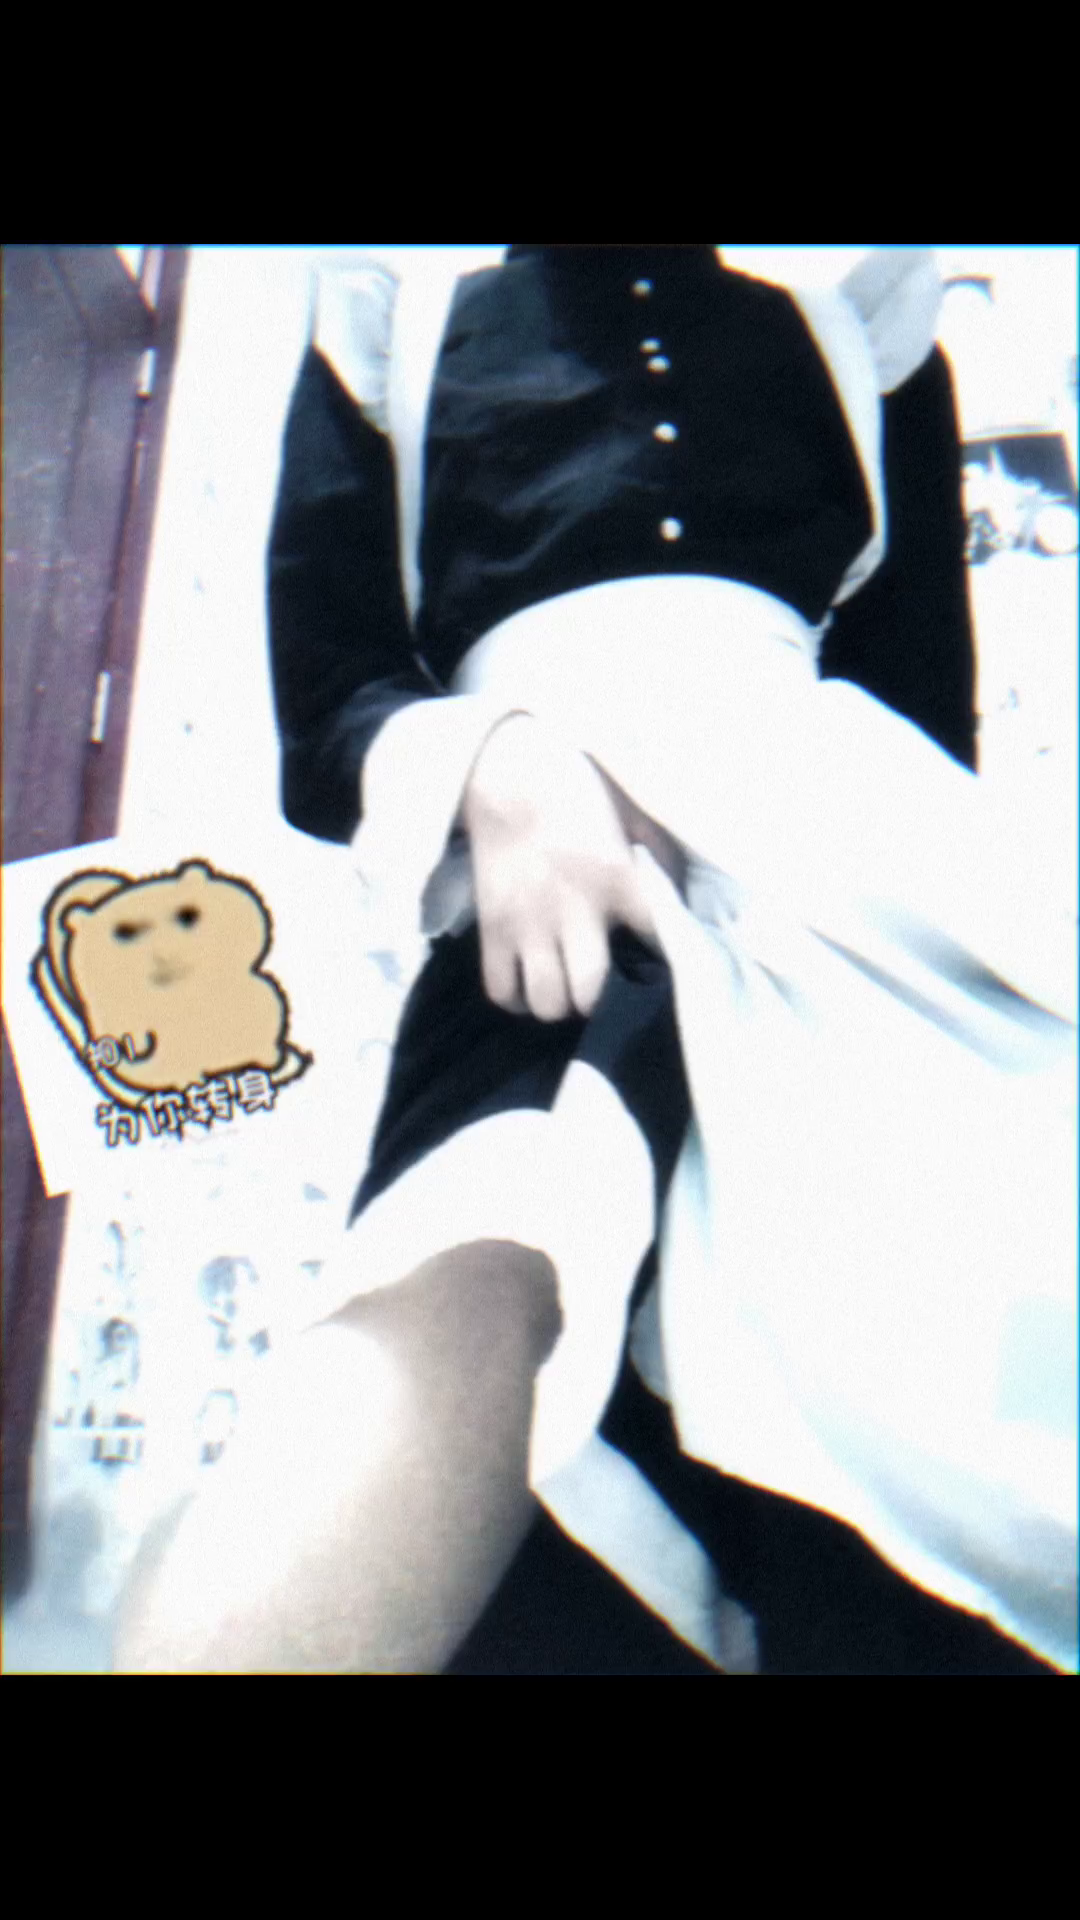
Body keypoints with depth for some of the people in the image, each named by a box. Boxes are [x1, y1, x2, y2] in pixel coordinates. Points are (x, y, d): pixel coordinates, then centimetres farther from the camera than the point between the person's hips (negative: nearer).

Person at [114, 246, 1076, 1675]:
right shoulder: (396, 324, 24)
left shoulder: (865, 322, 29)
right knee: (469, 1288, -33)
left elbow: (931, 700, 21)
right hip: (551, 883, -2)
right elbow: (324, 718, 13)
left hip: (851, 868, 3)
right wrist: (492, 767, -10)